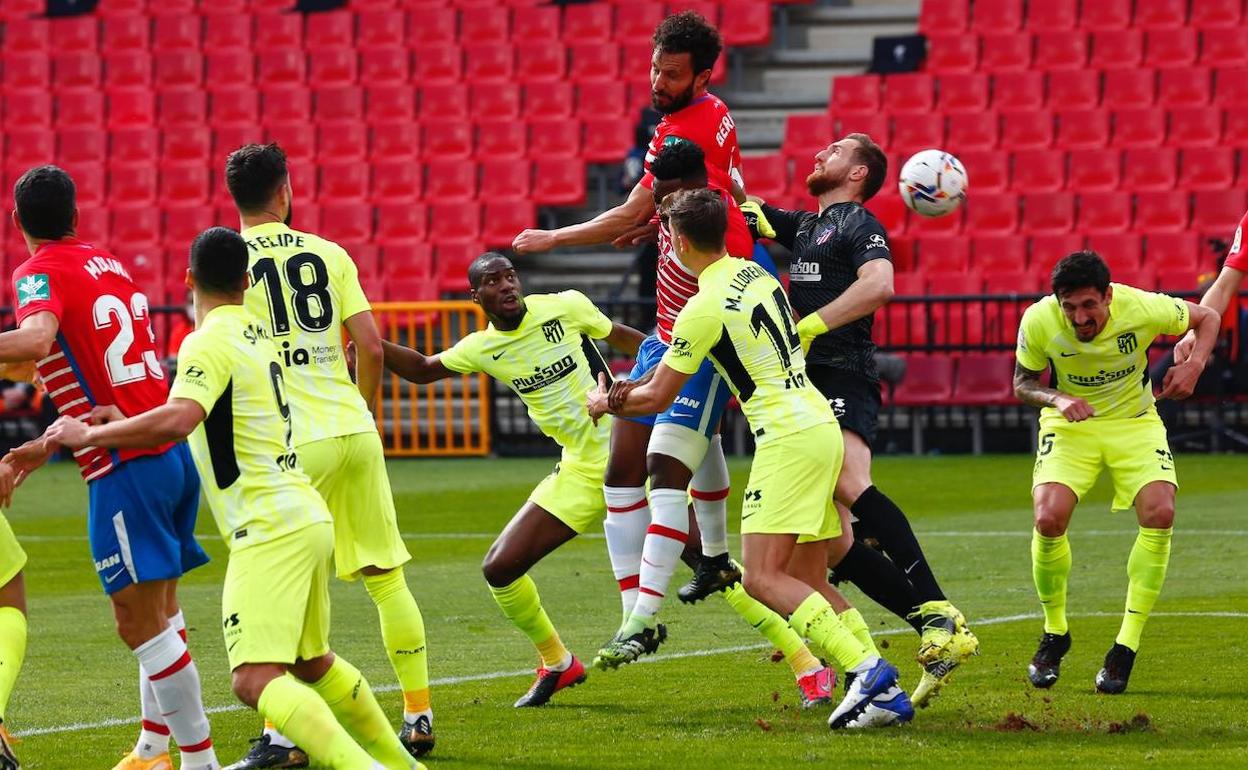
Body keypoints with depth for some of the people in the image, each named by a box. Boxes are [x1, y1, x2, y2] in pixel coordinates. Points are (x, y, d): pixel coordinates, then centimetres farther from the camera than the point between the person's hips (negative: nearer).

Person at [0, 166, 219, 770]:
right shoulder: (110, 266, 16)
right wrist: (52, 444, 24)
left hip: (125, 466, -9)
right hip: (173, 452, 9)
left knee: (139, 620, -6)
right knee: (160, 608, 19)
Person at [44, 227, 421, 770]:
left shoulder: (208, 343, -11)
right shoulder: (256, 330, 15)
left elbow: (177, 421, -28)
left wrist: (88, 435, -19)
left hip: (270, 529, -9)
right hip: (307, 518, 9)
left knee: (255, 680, -18)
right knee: (312, 662, 27)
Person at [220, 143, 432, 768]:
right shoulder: (329, 254, 8)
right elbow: (371, 346, 5)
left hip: (294, 440, -4)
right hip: (355, 431, 4)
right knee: (386, 576, 12)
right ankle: (418, 716, 17)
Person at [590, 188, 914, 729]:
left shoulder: (705, 308, -11)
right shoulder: (754, 273, 14)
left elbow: (658, 398, 0)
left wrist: (606, 404, 20)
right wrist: (625, 389, 36)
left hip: (788, 437, -9)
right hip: (822, 426, 9)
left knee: (764, 578, -12)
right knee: (808, 583, 10)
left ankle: (865, 669, -26)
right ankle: (886, 693, -1)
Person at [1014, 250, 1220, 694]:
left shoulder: (1143, 308, -23)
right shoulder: (1039, 321, -22)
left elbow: (1206, 318, -3)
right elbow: (1023, 384, -4)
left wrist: (1194, 364, -22)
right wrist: (1057, 399, -26)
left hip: (1135, 421, 0)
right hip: (1070, 424, 0)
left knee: (1160, 513, -24)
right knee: (1048, 519, -23)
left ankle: (1127, 645, -10)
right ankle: (1055, 633, 4)